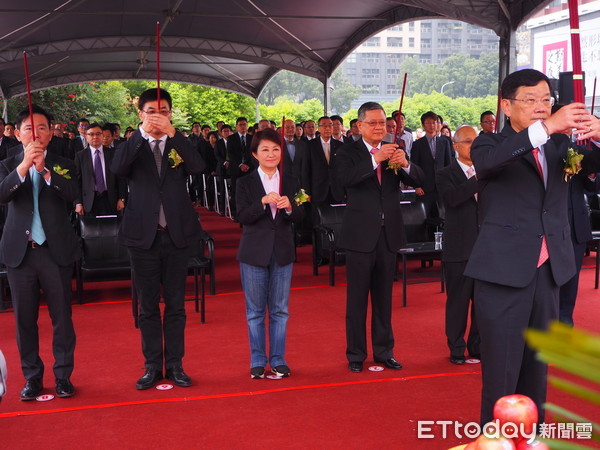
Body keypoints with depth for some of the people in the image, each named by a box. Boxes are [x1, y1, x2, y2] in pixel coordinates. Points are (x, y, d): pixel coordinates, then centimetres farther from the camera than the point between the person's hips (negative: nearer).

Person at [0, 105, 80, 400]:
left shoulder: (63, 166, 7)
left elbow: (73, 194, -13)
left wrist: (44, 170, -26)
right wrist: (24, 165, -25)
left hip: (56, 251, -1)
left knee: (62, 317, 2)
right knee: (25, 319, 7)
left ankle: (63, 376, 15)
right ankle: (32, 377, 20)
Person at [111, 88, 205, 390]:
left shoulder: (180, 145, 5)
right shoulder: (133, 146, 3)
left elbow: (198, 167, -16)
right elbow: (117, 169, -19)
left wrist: (172, 133, -24)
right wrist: (142, 133, -25)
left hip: (176, 235, 1)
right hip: (143, 235, 0)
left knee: (175, 303, 8)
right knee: (148, 305, 8)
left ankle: (175, 364, 19)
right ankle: (153, 365, 19)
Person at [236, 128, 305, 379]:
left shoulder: (290, 183, 6)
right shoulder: (246, 183, -1)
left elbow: (300, 218, 1)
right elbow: (242, 217, -12)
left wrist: (289, 207, -20)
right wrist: (263, 202, -26)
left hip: (282, 252, 2)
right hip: (254, 253, -2)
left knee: (280, 310, 8)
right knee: (255, 311, 7)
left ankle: (278, 359, 18)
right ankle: (258, 361, 17)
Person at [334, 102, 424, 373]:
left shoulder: (394, 151, 7)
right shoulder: (349, 152, -4)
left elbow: (419, 181, -2)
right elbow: (343, 178, -24)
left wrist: (406, 164, -22)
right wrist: (375, 160, -31)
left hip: (389, 234, 4)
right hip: (360, 235, -4)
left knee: (384, 297, 14)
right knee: (357, 298, 5)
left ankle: (384, 352, 25)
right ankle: (355, 355, 16)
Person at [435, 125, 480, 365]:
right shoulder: (445, 174, -1)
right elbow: (452, 198, -22)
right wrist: (479, 179, -25)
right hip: (459, 247, -4)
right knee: (458, 300, 3)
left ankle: (477, 345, 25)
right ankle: (456, 348, 17)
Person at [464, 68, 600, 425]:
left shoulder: (559, 145, 12)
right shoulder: (491, 143, -1)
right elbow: (487, 160, -25)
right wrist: (546, 127, -36)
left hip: (548, 270, 5)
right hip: (504, 270, -5)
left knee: (537, 367, 15)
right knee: (501, 369, -2)